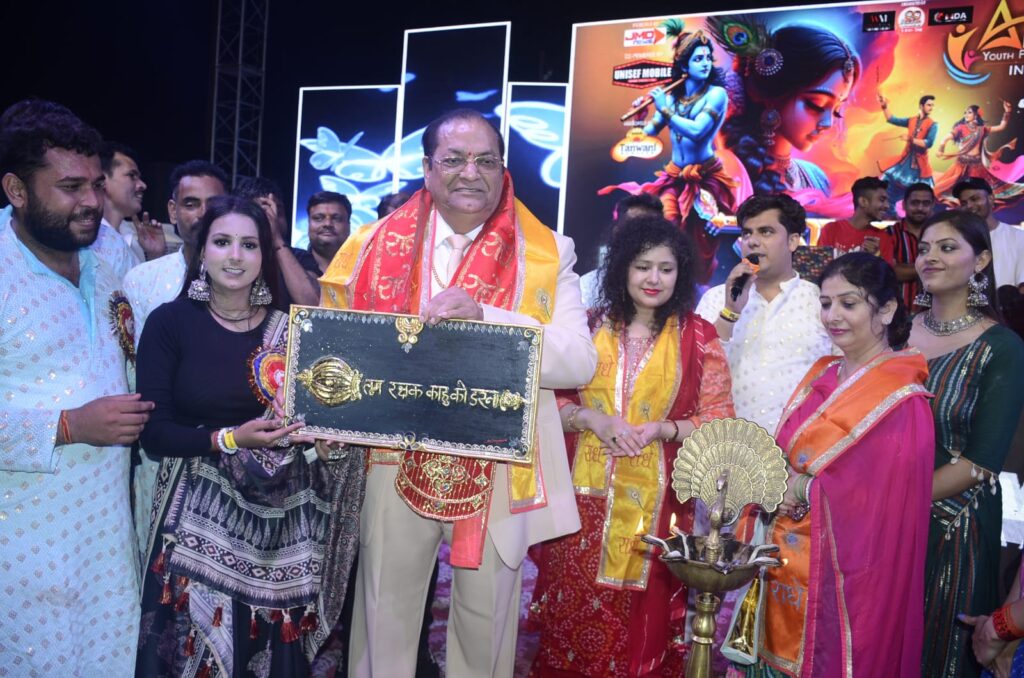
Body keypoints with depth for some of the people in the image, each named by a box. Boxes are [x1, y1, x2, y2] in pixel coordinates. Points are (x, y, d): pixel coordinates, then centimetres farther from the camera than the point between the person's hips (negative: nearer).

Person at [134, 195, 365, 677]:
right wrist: (230, 440, -20)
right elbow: (153, 431, -8)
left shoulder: (289, 328, 3)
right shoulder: (170, 322, -4)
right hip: (200, 518, -2)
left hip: (282, 518, 2)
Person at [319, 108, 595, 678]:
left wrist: (484, 317, -25)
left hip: (497, 473, -1)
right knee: (385, 620, 14)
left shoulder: (546, 254, -3)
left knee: (486, 621, 15)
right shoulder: (378, 246, 3)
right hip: (394, 462, 2)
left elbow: (579, 363, -13)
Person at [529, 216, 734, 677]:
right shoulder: (589, 326, 5)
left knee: (641, 614, 8)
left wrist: (660, 430, -15)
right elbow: (549, 397, 5)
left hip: (654, 498, -1)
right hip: (586, 492, 1)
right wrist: (592, 419, -13)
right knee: (573, 609, 9)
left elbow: (717, 422, 0)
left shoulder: (699, 337, 1)